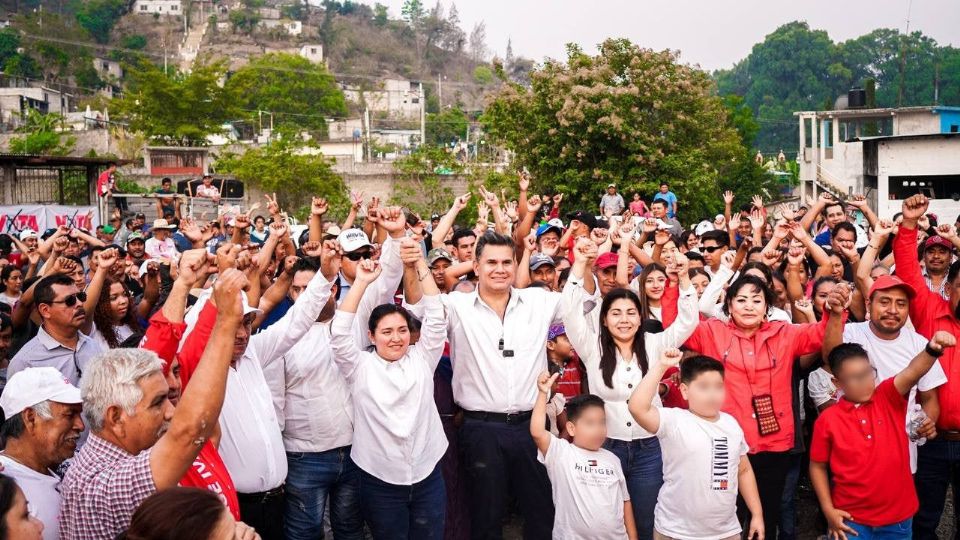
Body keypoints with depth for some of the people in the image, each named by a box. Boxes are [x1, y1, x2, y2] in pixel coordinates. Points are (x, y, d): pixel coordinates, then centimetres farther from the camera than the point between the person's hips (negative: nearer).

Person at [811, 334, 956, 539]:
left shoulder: (888, 399, -4)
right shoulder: (827, 420, -8)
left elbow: (912, 373, -24)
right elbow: (817, 467, 1)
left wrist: (932, 350, -43)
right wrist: (828, 510, -5)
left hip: (898, 516, 2)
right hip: (851, 520, -1)